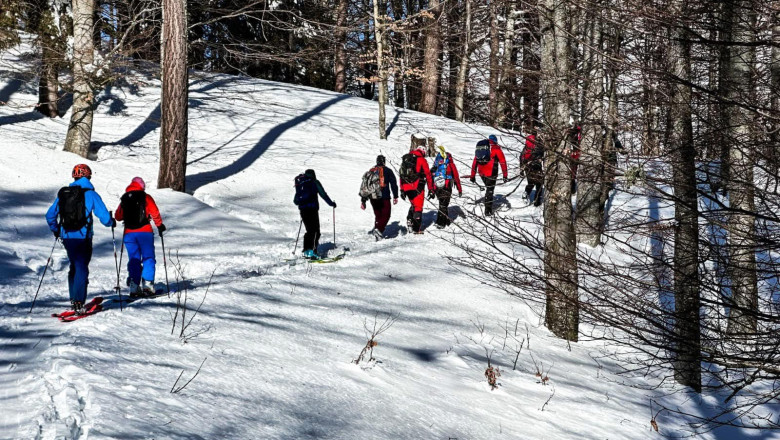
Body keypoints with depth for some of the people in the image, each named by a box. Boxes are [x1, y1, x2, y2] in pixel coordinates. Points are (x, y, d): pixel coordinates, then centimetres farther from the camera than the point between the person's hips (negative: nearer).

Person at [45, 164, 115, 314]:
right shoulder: (91, 194, -7)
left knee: (74, 266, 20)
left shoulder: (63, 193, 7)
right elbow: (104, 216, -10)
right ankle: (78, 303, -7)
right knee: (81, 268, -1)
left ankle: (74, 299, 21)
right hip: (83, 237, -4)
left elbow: (50, 215, 13)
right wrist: (111, 223, 12)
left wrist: (55, 230, 29)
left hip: (66, 237, 5)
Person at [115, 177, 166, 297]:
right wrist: (160, 225, 10)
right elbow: (155, 213, -3)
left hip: (129, 233, 3)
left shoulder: (124, 198, 11)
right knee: (148, 258, 2)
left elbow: (118, 216, 14)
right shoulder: (145, 197, 1)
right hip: (145, 232, -3)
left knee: (133, 260, 7)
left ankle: (134, 286, -2)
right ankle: (147, 283, -10)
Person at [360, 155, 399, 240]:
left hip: (373, 198, 4)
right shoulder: (387, 171, 2)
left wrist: (363, 201, 16)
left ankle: (377, 231, 12)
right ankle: (379, 229, -23)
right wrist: (395, 197, 3)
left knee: (378, 215, 17)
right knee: (386, 215, -2)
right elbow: (393, 183, -2)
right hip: (384, 198, -4)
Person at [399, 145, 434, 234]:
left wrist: (402, 190, 20)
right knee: (418, 206, 1)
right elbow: (428, 175, -3)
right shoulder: (421, 160, -2)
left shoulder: (405, 159, 15)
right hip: (417, 187, -5)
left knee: (414, 205, 23)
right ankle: (417, 228, -4)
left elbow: (402, 175, 17)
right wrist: (431, 188, 3)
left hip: (406, 187, 5)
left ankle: (410, 219, 4)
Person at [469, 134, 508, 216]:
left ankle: (489, 205, 21)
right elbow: (502, 162, -3)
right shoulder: (496, 148, 0)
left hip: (481, 173, 5)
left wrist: (472, 175, 20)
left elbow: (475, 162, 16)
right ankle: (488, 210, 0)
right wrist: (505, 175, 0)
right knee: (490, 190, 1)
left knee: (488, 188, 22)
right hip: (491, 172, -5)